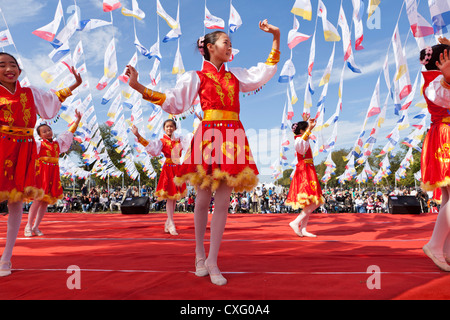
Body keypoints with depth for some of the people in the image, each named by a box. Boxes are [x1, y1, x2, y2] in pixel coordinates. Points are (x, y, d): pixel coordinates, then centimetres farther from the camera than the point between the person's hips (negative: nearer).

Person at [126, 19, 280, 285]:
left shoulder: (236, 76, 19)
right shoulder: (196, 77, 8)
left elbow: (266, 71, 26)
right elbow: (173, 102, 3)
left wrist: (276, 39, 23)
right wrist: (138, 87, -3)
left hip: (233, 138, 3)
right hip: (209, 136, -3)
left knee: (223, 201, -1)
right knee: (203, 199, 1)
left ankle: (212, 262, 7)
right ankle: (200, 254, 22)